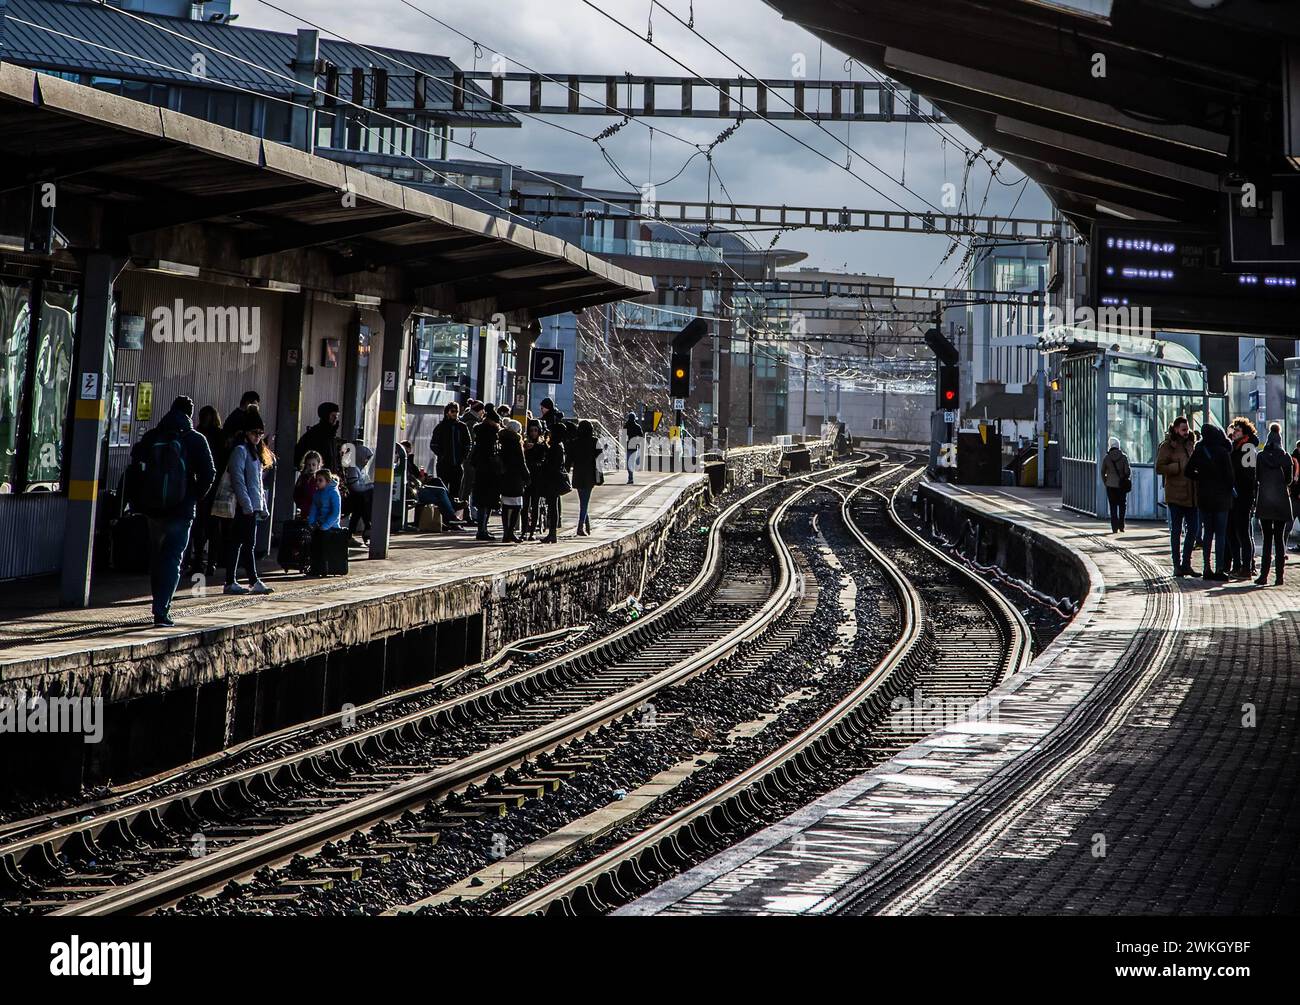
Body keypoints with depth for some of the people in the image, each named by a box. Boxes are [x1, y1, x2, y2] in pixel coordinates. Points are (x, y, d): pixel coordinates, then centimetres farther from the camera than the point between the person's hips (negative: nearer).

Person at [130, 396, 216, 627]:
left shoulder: (151, 437, 4)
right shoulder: (195, 439, -4)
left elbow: (135, 466, 1)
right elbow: (209, 473, -10)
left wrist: (141, 499, 7)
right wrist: (195, 497, 2)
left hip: (153, 507, 3)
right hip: (182, 510, -3)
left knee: (156, 558, 17)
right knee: (173, 560, -2)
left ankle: (160, 607, 25)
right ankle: (161, 611, -13)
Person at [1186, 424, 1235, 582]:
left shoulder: (1198, 452, 0)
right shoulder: (1223, 452, -10)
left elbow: (1189, 471, 0)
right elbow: (1229, 474, -9)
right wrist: (1231, 489, 7)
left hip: (1204, 497, 4)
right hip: (1221, 496, -4)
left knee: (1207, 532, 11)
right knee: (1220, 533, 0)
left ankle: (1207, 569, 9)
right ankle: (1219, 569, -4)